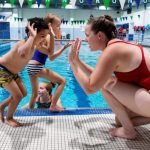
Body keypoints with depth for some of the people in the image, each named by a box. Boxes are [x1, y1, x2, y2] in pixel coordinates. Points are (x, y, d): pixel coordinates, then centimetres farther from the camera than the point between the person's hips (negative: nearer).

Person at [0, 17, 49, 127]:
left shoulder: (35, 45, -7)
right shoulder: (23, 43, -34)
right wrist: (32, 36, -50)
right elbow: (23, 55, -60)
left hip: (12, 71, 9)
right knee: (18, 95, -9)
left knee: (23, 93, 13)